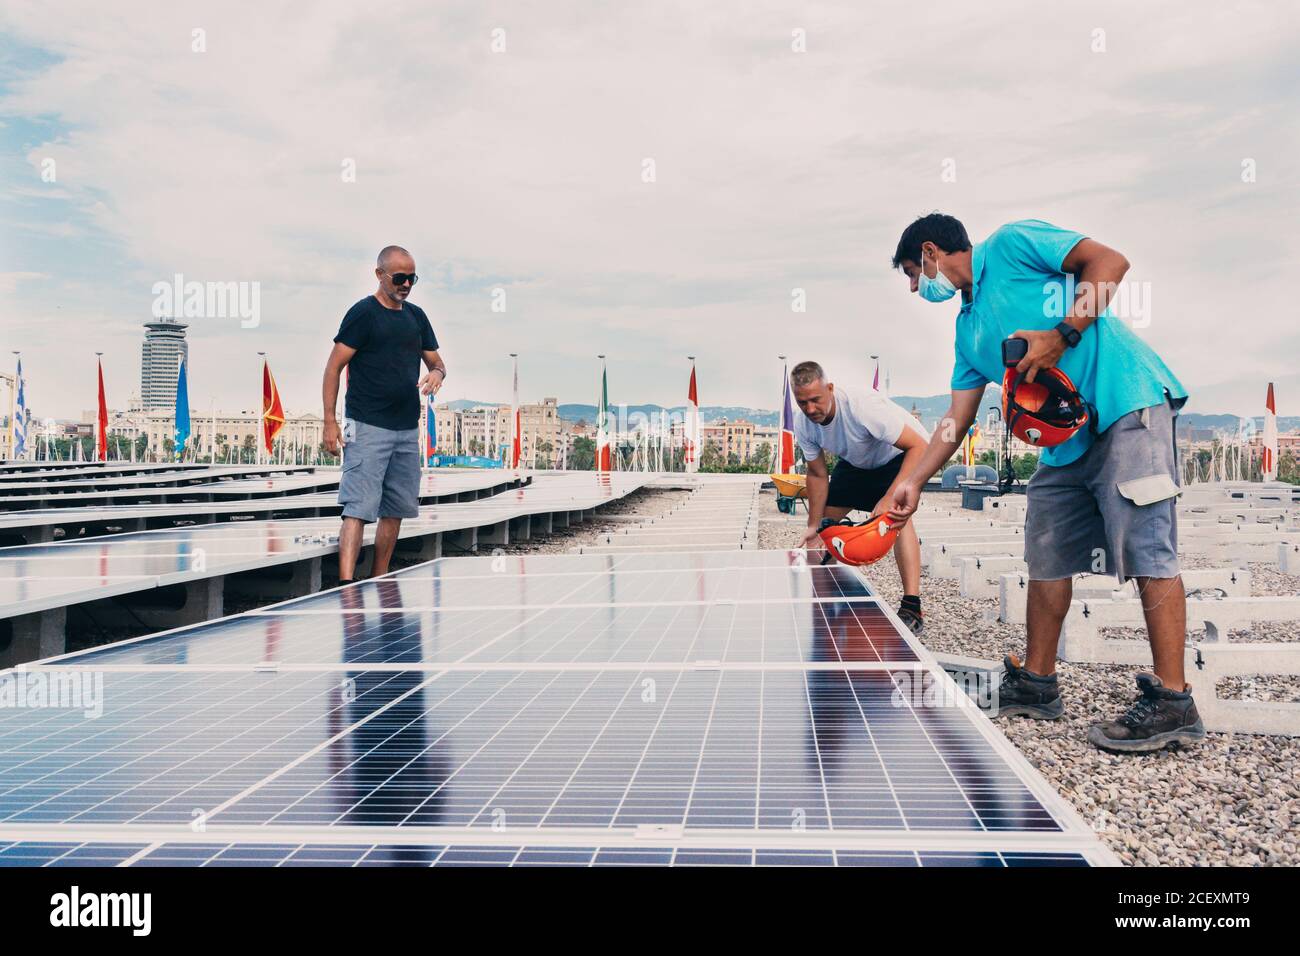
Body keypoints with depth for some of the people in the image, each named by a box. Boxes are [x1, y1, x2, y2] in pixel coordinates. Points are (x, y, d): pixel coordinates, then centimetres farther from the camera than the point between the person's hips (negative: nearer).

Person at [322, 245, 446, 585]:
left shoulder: (416, 315, 14)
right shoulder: (363, 313, -5)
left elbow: (435, 361, 22)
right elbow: (334, 367, -7)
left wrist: (437, 373, -4)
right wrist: (330, 422, -14)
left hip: (408, 429, 7)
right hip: (368, 429, -7)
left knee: (396, 510, 11)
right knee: (359, 508, -13)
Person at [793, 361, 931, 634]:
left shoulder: (862, 405, -39)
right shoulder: (803, 425, -19)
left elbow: (919, 446, -39)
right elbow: (817, 475, -4)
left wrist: (890, 498, -46)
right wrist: (813, 526, -8)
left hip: (902, 454, -7)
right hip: (856, 462, 7)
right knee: (826, 518, 0)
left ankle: (912, 608, -31)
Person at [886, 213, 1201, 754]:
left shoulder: (1011, 244, -1)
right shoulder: (969, 329, 21)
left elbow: (1110, 261, -9)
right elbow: (958, 418, 20)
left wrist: (1062, 336, -19)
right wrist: (914, 482, 15)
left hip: (1128, 404, -9)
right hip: (1069, 438, 9)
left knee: (1147, 549, -12)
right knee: (1046, 557, 10)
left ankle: (1172, 703, -9)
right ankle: (1036, 684, 20)